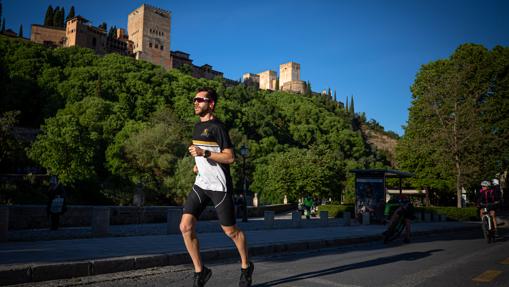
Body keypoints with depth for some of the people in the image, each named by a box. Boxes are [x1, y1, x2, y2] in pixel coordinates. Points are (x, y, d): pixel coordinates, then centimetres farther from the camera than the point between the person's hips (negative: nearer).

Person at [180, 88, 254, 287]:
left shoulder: (217, 126, -11)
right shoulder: (198, 126, 14)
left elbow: (230, 157, -17)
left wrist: (205, 153, -25)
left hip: (219, 186, -7)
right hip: (201, 184, 7)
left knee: (231, 231, 5)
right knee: (186, 227, -5)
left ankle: (246, 267, 30)